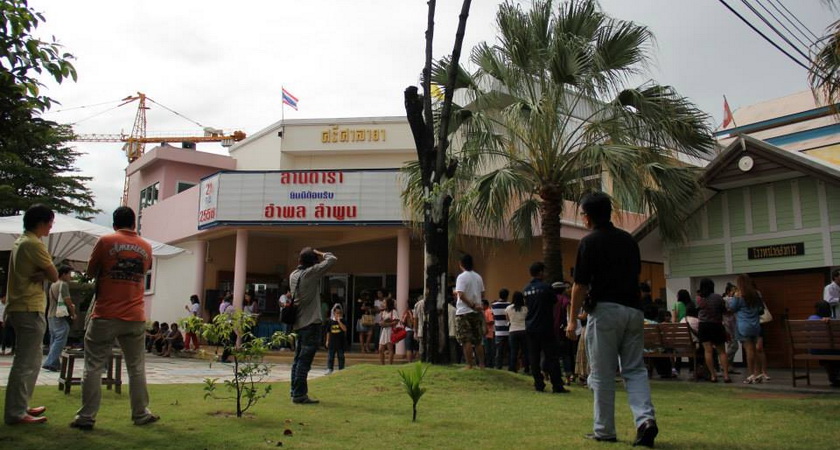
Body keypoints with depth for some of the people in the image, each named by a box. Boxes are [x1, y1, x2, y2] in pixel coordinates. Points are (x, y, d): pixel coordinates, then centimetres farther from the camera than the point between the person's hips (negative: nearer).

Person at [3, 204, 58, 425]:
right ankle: (16, 412, -5)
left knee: (31, 359, 18)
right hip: (30, 309, -10)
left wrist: (41, 274, -9)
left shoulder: (21, 242, 17)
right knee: (26, 362, -7)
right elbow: (54, 276, -13)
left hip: (18, 307, 10)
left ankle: (21, 406, 24)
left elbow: (45, 272, 9)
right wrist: (45, 274, 2)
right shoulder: (34, 244, -14)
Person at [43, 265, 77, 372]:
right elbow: (67, 301, -15)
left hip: (51, 315, 10)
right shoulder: (63, 284, -11)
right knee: (60, 341, -9)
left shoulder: (53, 285, 18)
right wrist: (73, 314, -1)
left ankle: (55, 364, 13)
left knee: (54, 341, 11)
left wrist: (70, 306, 17)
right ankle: (49, 363, -14)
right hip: (60, 316, -10)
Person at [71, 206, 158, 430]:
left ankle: (86, 417, 5)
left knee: (94, 366, 4)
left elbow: (90, 272, 7)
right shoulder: (146, 247, 6)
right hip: (135, 318, 3)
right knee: (137, 368, 10)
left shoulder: (105, 241, -3)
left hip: (105, 316, -2)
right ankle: (141, 414, 16)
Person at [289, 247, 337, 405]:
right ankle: (299, 395, -5)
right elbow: (332, 259, -11)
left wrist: (305, 256, 16)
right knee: (305, 360, -6)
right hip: (311, 323, -8)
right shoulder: (311, 272, -13)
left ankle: (295, 391, 21)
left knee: (298, 359, 15)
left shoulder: (293, 275, 7)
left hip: (298, 323, 8)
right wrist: (320, 253, 4)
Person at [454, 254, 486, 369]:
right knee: (478, 340, 13)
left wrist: (472, 305, -15)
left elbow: (461, 295, -20)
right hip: (477, 312, 6)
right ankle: (481, 364, 15)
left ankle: (470, 365, -4)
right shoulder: (478, 277, 8)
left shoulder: (461, 277, -11)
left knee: (466, 340, -3)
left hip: (464, 312, -6)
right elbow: (482, 294, 13)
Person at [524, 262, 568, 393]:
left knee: (534, 358, 7)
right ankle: (557, 386, -2)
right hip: (545, 328, -5)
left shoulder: (526, 289, 7)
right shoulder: (546, 287, -11)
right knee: (552, 357, -1)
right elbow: (555, 301, -2)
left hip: (530, 328, 5)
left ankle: (539, 385, 8)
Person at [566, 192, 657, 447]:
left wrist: (573, 319, -1)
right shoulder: (629, 240, 13)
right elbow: (636, 276, 17)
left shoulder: (589, 242, -6)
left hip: (605, 310, -6)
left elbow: (581, 285, -8)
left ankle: (604, 430, 10)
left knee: (603, 374, 3)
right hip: (633, 310, 6)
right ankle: (646, 419, -9)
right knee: (635, 369, 9)